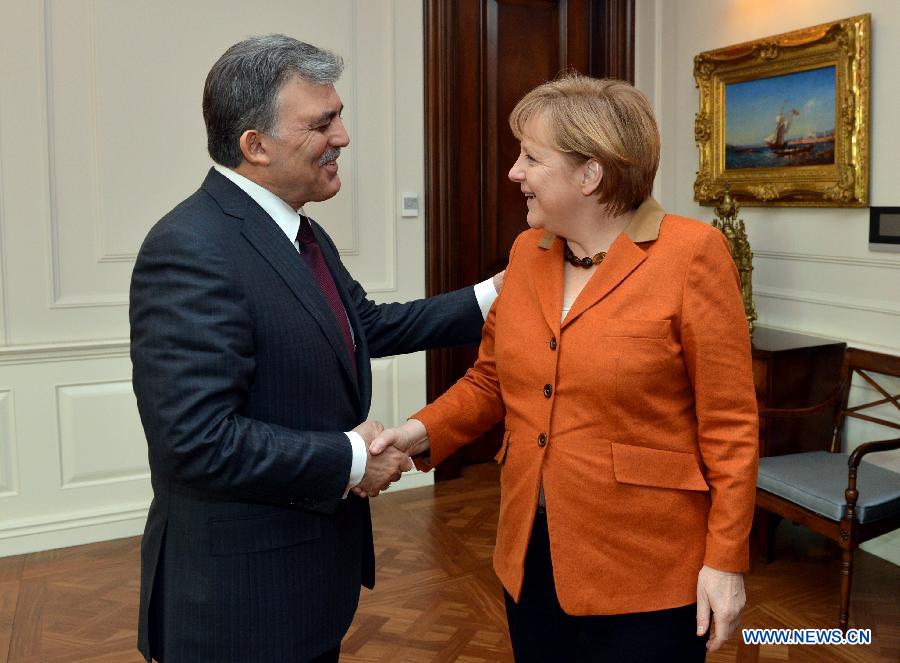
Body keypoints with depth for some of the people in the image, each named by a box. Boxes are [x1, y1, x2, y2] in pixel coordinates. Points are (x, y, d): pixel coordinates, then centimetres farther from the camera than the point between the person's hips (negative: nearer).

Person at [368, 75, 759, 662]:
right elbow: (491, 379, 10)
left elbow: (730, 423, -11)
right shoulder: (527, 251, 4)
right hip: (531, 555, 5)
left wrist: (726, 560, -11)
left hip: (644, 572, -5)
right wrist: (423, 431, -6)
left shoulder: (691, 253, -13)